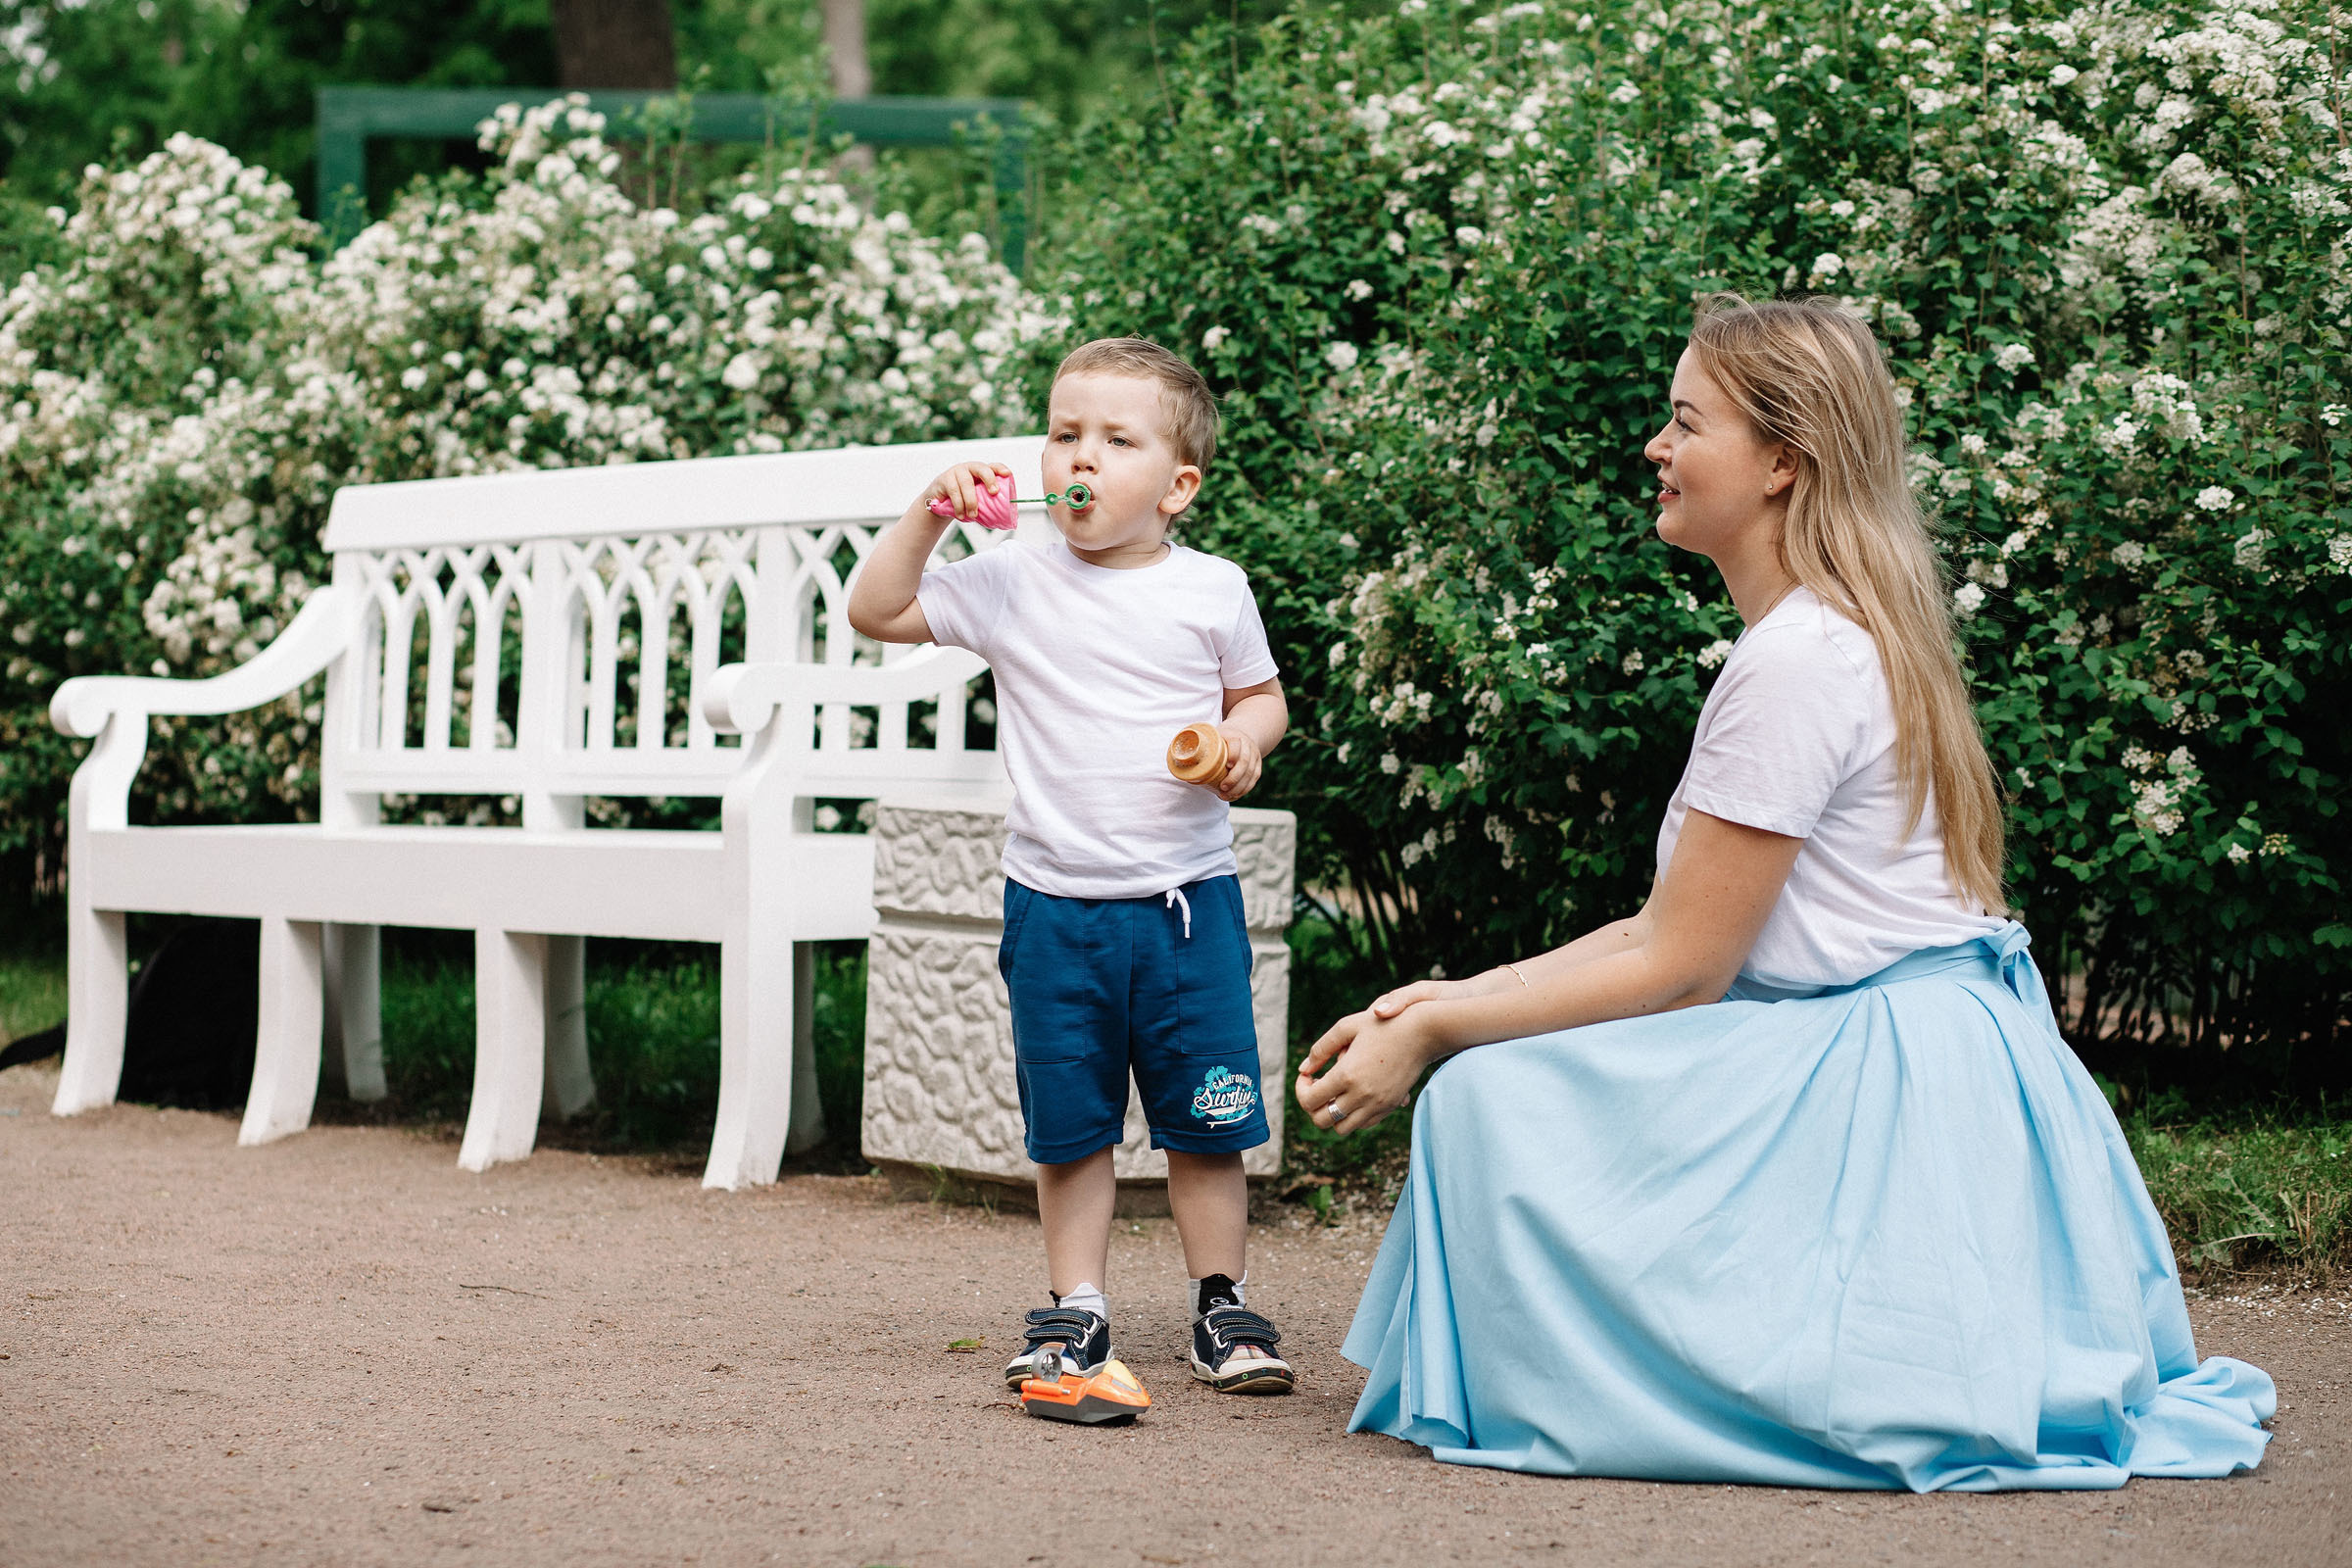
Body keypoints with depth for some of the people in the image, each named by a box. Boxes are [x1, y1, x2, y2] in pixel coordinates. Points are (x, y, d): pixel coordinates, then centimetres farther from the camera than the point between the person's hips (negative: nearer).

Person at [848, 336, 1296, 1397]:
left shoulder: (1212, 592, 0)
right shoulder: (1013, 585, 0)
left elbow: (1260, 695, 13)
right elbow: (875, 611, 0)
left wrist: (1244, 741, -8)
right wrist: (928, 515, -11)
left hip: (1187, 900, 0)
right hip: (1054, 903, 1)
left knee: (1206, 1120, 4)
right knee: (1069, 1124, 8)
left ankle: (1222, 1302, 17)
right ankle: (1076, 1309, 18)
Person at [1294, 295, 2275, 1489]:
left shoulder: (1800, 662, -17)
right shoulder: (1839, 633, 15)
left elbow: (1677, 971, -15)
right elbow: (1684, 924, 15)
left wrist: (1432, 1035, -8)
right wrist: (1459, 996, 9)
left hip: (1878, 1091, -11)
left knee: (1491, 1098, -17)